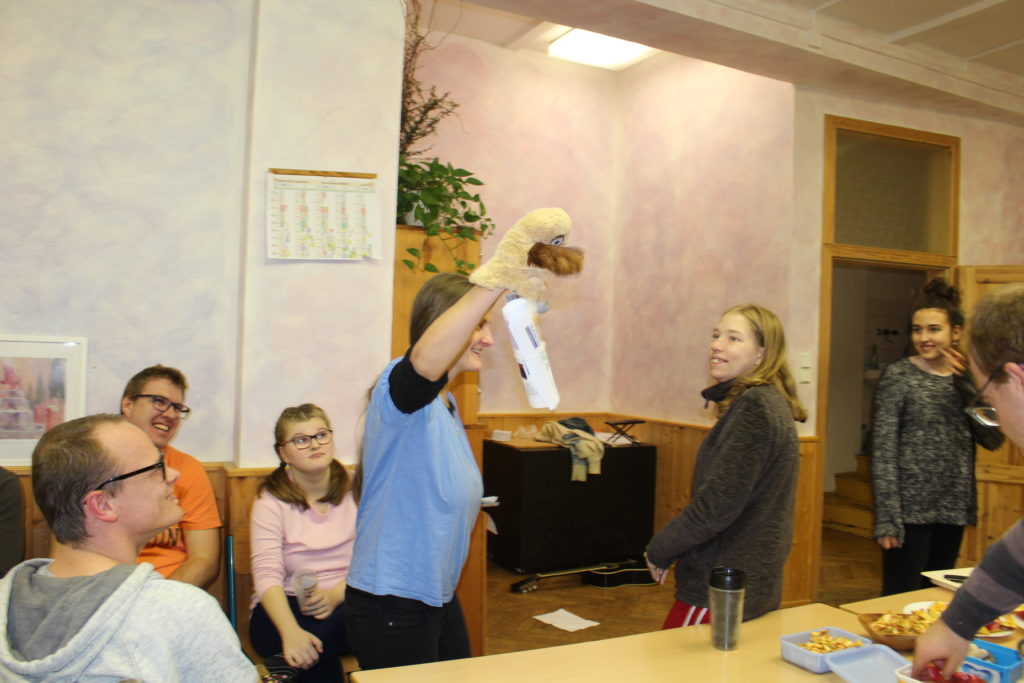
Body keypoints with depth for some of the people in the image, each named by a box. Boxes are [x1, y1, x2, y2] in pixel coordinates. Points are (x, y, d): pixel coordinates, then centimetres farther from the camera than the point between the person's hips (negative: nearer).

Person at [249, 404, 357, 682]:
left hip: (345, 602, 2)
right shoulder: (271, 499, -1)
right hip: (286, 606, -2)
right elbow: (267, 574, -13)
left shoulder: (354, 488, 4)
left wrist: (336, 594, -21)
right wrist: (291, 632, -30)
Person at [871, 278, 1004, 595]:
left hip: (953, 509, 5)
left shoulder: (965, 377, 8)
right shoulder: (898, 376, -7)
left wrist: (965, 384, -10)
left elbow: (993, 439, 0)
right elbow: (883, 451, -10)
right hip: (911, 508, -5)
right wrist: (886, 519, -15)